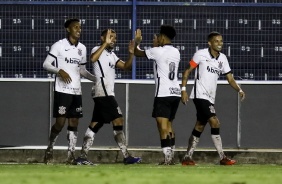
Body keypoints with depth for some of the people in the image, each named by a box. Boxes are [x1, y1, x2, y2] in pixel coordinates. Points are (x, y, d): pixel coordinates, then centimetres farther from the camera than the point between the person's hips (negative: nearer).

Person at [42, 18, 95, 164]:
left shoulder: (82, 48, 13)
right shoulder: (59, 45, -5)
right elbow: (46, 64, -7)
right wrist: (60, 71, -23)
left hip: (76, 91, 6)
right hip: (62, 90, -6)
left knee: (74, 123, 2)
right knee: (60, 122, -8)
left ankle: (71, 156, 3)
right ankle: (49, 149, 11)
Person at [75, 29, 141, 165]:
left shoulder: (111, 55, 23)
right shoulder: (98, 49, -5)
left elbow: (126, 66, 17)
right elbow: (93, 58, -28)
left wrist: (131, 54, 1)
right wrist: (106, 43, -30)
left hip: (107, 93, 10)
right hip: (103, 91, -10)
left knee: (95, 124, 6)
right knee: (118, 120, -11)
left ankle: (83, 156, 4)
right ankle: (126, 157, -11)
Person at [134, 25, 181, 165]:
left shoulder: (157, 51, -7)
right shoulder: (176, 52, 12)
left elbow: (137, 53, 7)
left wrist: (137, 41, 26)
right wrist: (157, 46, 38)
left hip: (163, 94, -7)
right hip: (175, 92, 7)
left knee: (162, 125, -11)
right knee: (168, 124, 17)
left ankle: (167, 157, -21)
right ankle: (171, 156, 17)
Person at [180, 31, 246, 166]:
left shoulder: (222, 58, 11)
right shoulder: (201, 54, -6)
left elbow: (230, 79, 10)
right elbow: (187, 71, -2)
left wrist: (239, 90, -8)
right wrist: (183, 90, -10)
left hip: (210, 98, 7)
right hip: (200, 94, -7)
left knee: (200, 127, 9)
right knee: (215, 123, -17)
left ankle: (187, 158, 15)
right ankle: (222, 158, -17)